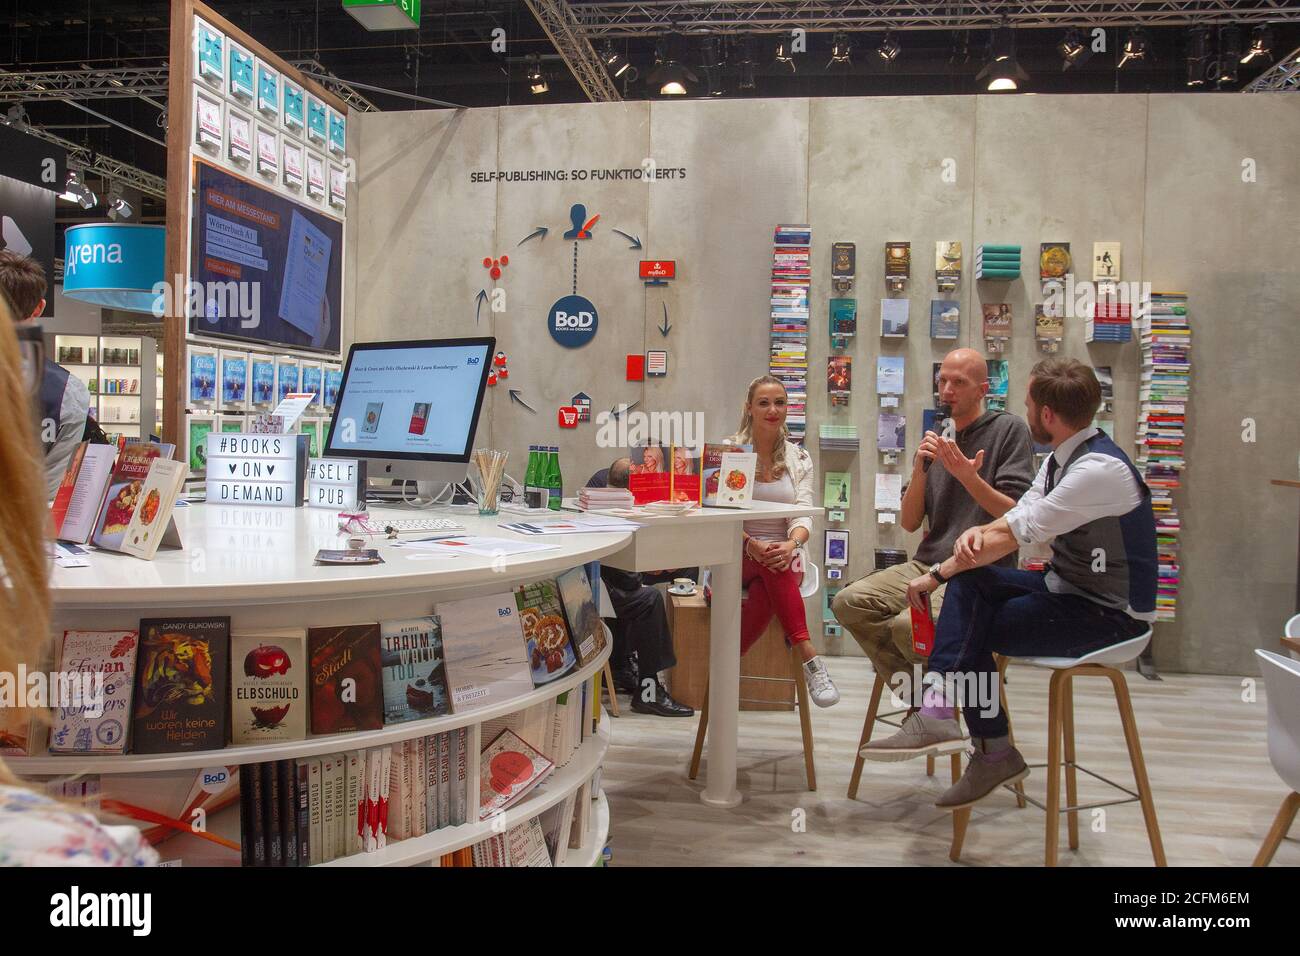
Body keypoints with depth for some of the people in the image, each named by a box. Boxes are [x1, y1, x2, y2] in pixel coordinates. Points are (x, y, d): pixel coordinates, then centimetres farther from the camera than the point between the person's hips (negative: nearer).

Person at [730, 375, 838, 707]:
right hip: (736, 556, -2)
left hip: (783, 556, 2)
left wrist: (792, 545, -27)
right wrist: (751, 545, -28)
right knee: (771, 567, -36)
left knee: (763, 594, -35)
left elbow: (803, 514, -2)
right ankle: (808, 657, -39)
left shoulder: (799, 458, 10)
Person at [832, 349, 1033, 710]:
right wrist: (919, 469, -7)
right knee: (848, 602, -15)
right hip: (927, 565, 7)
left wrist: (968, 477, -23)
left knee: (908, 624, -31)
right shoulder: (937, 441, 16)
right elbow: (909, 523, 8)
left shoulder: (1009, 430, -1)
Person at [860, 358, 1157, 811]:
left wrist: (938, 574, -16)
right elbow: (1015, 517, 4)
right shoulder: (1061, 456, 7)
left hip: (1109, 615, -8)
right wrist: (977, 531, -20)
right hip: (1066, 587, 8)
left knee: (968, 633, -14)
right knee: (968, 582, -14)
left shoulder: (1099, 469, -24)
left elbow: (1015, 534, -23)